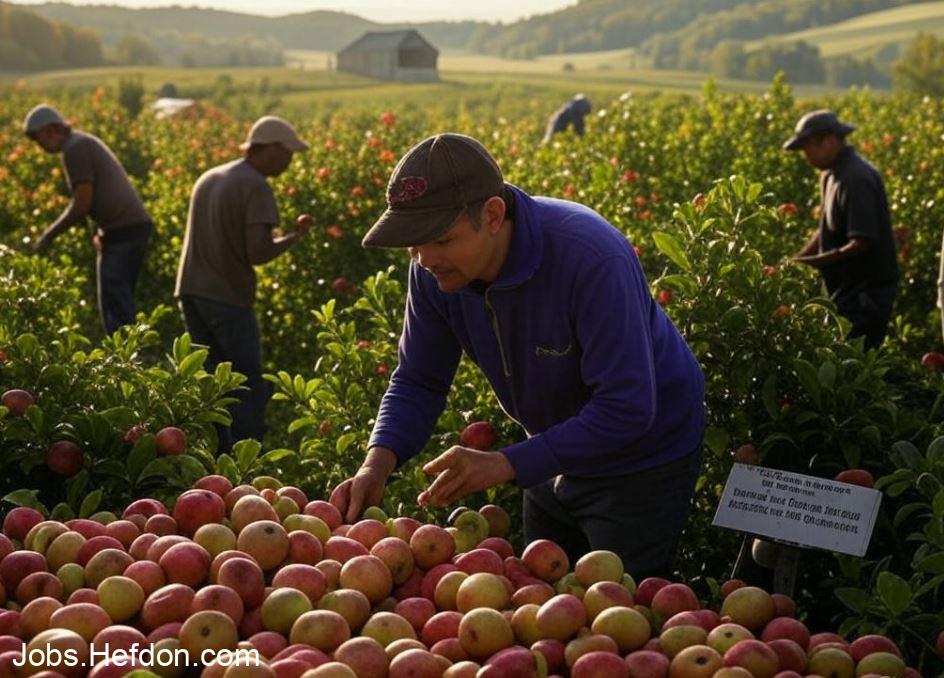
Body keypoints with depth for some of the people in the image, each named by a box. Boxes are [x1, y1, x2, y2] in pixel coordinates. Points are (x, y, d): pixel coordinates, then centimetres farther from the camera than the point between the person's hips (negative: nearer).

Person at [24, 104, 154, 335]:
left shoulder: (75, 148, -10)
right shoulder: (87, 142, 21)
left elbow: (82, 204, -15)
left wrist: (50, 234, -4)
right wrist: (99, 231, 15)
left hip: (121, 233, -10)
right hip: (137, 226, 10)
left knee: (114, 309, -9)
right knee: (121, 303, 15)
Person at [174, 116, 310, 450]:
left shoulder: (208, 179, 15)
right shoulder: (256, 188, -11)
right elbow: (258, 253, -19)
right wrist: (294, 237, -2)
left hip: (191, 292, 8)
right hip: (228, 298, -8)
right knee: (250, 388, 0)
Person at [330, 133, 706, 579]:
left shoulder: (594, 260, -37)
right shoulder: (435, 270, -17)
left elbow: (626, 410, -37)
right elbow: (417, 382, -6)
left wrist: (505, 464, -41)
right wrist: (378, 463, -26)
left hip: (644, 461, -6)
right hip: (557, 454, 6)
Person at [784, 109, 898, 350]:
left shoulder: (856, 178, -21)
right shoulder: (832, 174, 9)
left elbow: (861, 243, -25)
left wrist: (811, 262, -23)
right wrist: (795, 260, 3)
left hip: (867, 292, -9)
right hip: (849, 289, 9)